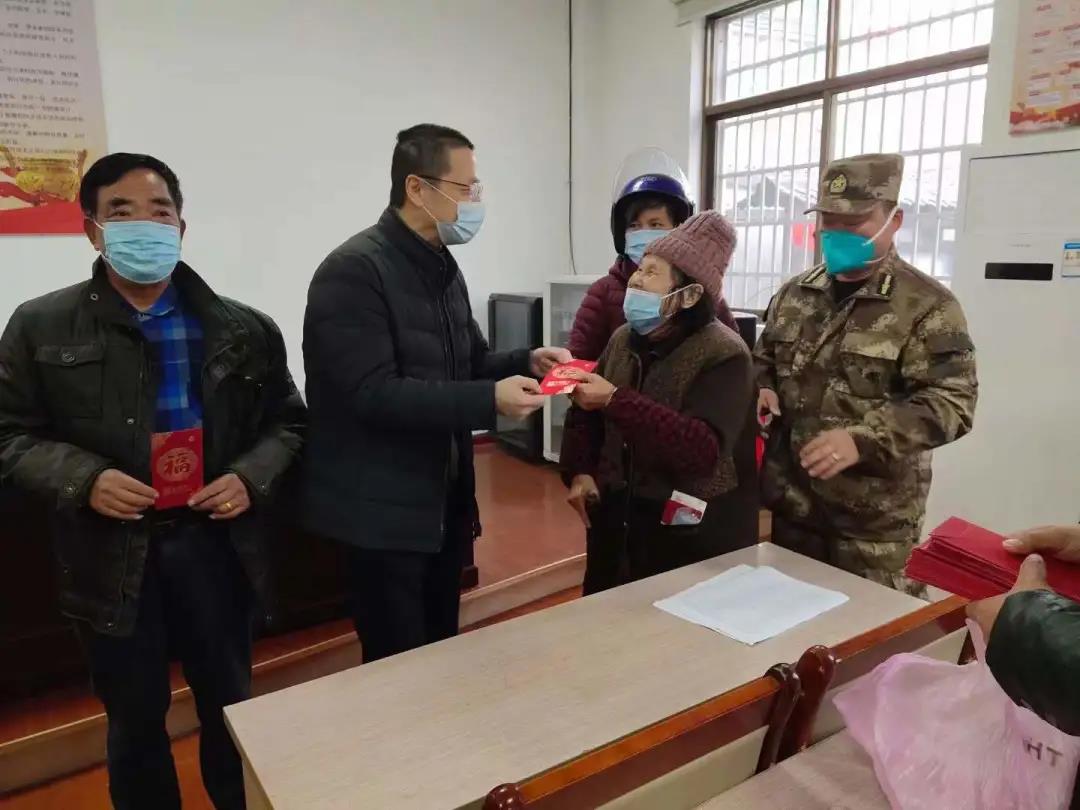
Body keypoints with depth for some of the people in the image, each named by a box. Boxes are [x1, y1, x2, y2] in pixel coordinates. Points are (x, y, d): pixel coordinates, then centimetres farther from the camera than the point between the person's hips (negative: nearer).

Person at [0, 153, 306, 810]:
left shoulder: (244, 329, -1)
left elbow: (287, 422, 6)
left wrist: (252, 478, -12)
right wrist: (84, 480, -17)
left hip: (216, 546, 1)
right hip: (111, 557, 0)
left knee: (232, 708, 18)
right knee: (135, 723, 18)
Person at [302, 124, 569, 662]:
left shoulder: (442, 268, 11)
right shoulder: (353, 271, -16)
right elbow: (372, 393, -25)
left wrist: (526, 363, -3)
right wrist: (490, 400, -28)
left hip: (445, 503, 8)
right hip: (383, 512, -8)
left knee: (442, 655, 20)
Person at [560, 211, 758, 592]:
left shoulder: (724, 354, -16)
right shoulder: (624, 338, 3)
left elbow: (703, 449, -28)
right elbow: (586, 412, 13)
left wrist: (615, 400, -29)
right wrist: (580, 471, -2)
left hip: (693, 538, -6)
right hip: (616, 523, 6)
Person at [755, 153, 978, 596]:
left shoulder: (928, 306, -9)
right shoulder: (794, 294, 9)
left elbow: (951, 401, -16)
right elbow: (764, 360, 21)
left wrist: (862, 439, -30)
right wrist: (762, 390, -2)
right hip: (789, 506, 5)